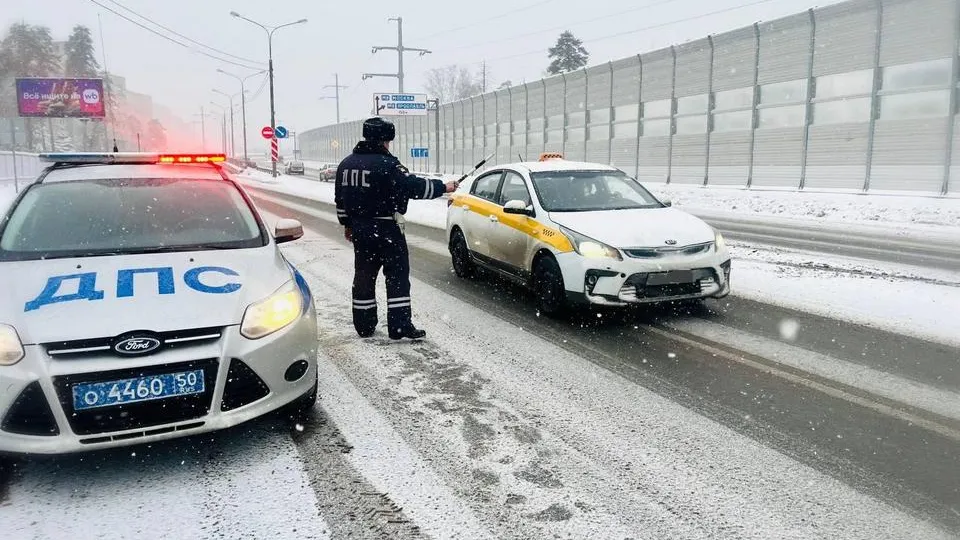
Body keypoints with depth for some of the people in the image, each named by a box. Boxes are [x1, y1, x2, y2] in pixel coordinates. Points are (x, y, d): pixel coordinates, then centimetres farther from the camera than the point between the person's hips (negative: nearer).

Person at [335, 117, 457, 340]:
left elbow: (340, 198, 15)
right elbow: (414, 186, -18)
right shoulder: (386, 164, -15)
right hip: (385, 229, -7)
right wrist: (444, 187, -7)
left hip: (359, 229, 7)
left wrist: (347, 224, 25)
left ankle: (364, 326, 19)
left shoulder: (346, 163, 9)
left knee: (363, 276, 13)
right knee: (397, 276, -1)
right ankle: (400, 327, -2)